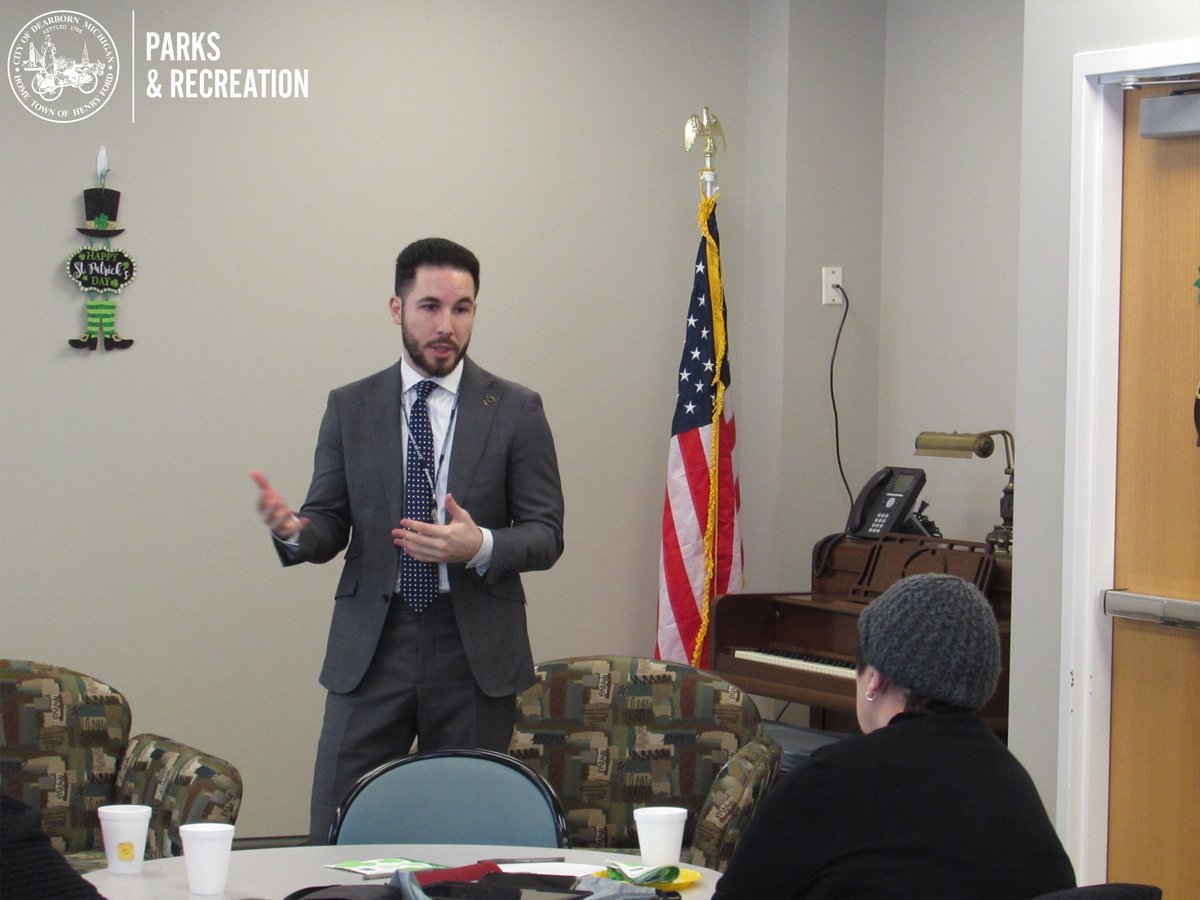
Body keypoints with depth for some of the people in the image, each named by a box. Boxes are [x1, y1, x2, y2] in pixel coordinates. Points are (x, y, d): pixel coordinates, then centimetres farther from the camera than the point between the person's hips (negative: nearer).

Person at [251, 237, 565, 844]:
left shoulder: (516, 410, 3)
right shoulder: (349, 408, 8)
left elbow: (546, 535, 1)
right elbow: (330, 524, 7)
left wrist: (480, 546, -19)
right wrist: (295, 530, -17)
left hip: (475, 651, -1)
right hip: (370, 647, 1)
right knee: (336, 836, -2)